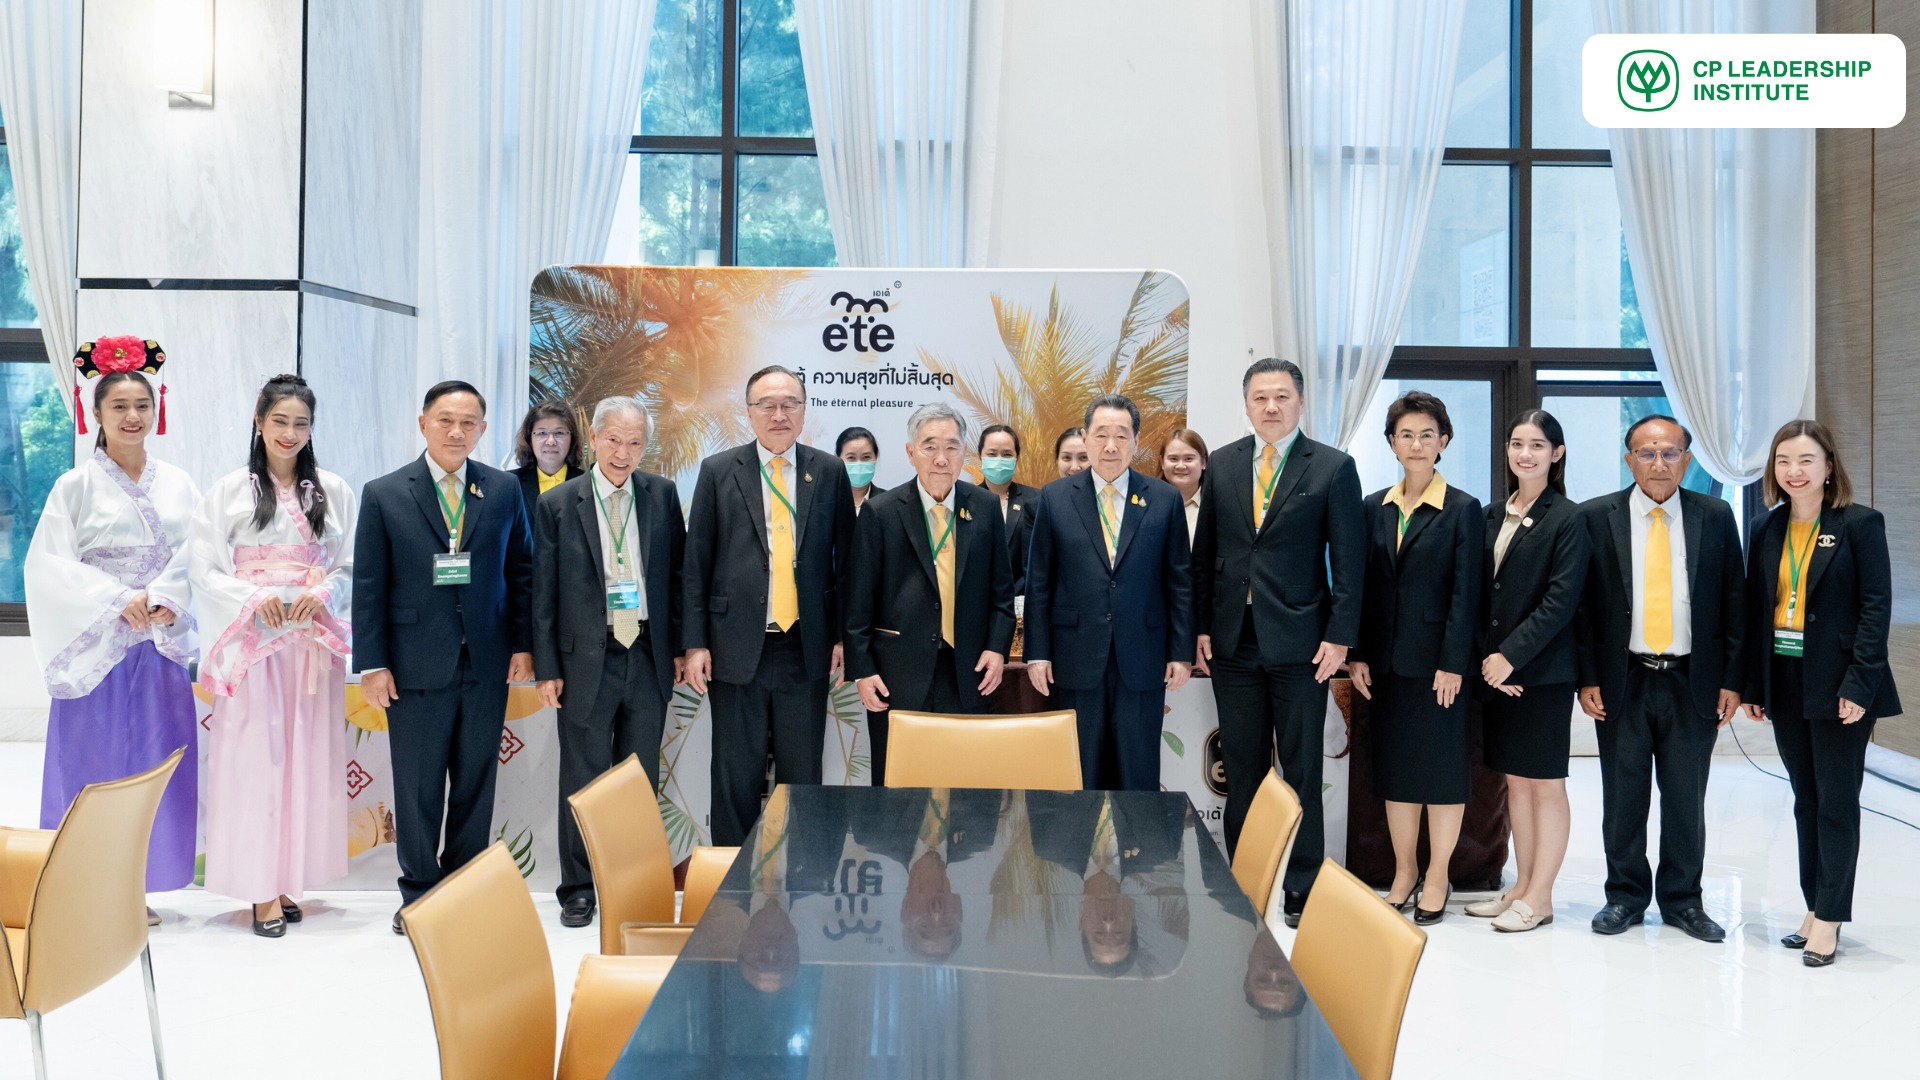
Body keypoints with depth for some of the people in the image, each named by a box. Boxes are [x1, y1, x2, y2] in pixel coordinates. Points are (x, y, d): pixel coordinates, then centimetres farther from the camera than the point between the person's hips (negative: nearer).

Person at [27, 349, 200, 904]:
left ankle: (137, 887, 16)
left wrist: (164, 598, -14)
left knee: (155, 764, 5)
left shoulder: (177, 484, 8)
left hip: (159, 649, 3)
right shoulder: (78, 485, -1)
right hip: (98, 648, -3)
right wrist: (118, 600, -15)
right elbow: (48, 562, -7)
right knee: (94, 762, 0)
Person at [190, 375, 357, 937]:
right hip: (251, 639, -2)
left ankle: (290, 876, 13)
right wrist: (253, 598, -13)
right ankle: (261, 889, 2)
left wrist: (323, 594, -11)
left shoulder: (333, 491, 8)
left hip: (314, 640, 2)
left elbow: (352, 567, 8)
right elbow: (203, 569, 1)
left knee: (308, 756, 3)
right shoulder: (229, 491, 3)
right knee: (254, 756, -3)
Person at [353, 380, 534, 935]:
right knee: (418, 785, 6)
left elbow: (521, 572, 9)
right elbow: (368, 586, -1)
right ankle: (419, 891, 22)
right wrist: (371, 664, -5)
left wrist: (524, 643, 3)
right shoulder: (384, 494, 0)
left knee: (476, 782, 9)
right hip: (417, 664, -2)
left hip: (486, 663, 2)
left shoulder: (504, 490, 5)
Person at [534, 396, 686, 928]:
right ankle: (579, 889, 20)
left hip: (649, 658, 2)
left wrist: (679, 645, 5)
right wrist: (547, 668, -4)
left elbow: (678, 574, 9)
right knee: (583, 780, 6)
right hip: (587, 660, -2)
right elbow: (543, 594, -1)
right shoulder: (557, 504, -1)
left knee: (641, 779, 11)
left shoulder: (662, 494, 4)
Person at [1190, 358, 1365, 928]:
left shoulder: (1333, 467, -1)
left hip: (1299, 643, -3)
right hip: (1233, 641, 3)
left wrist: (1339, 636, -10)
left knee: (1302, 771, 4)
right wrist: (1201, 626, 5)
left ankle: (1301, 890, 14)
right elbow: (1204, 551, 11)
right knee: (1241, 770, 9)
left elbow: (1348, 560, -3)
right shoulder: (1222, 463, 9)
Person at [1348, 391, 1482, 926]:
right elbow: (1363, 586, 8)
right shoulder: (1374, 508, 8)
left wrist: (1453, 664, -13)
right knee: (1394, 767, 10)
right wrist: (1358, 654, 2)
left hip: (1438, 660, -4)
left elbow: (1465, 594, -8)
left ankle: (1437, 877, 15)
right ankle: (1404, 874, 21)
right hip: (1387, 660, 4)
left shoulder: (1463, 510, -3)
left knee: (1442, 766, 4)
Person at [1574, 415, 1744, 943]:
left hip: (1692, 682, 1)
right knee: (1623, 797, 7)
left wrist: (1732, 679, 0)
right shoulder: (1594, 518, 0)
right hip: (1622, 681, -1)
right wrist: (1587, 677, -5)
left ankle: (1682, 899, 24)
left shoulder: (1715, 517, 3)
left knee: (1686, 798, 9)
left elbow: (1734, 601, 5)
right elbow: (1581, 603, 0)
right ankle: (1626, 895, 22)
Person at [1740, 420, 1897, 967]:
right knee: (1806, 800, 12)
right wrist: (1752, 685, 5)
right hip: (1784, 684, 5)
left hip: (1838, 685, -5)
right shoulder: (1765, 529, 8)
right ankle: (1815, 907, 21)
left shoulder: (1860, 524, -6)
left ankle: (1830, 919, 10)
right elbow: (1755, 609, 9)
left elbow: (1876, 606, -10)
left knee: (1837, 802, 2)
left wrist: (1859, 684, -16)